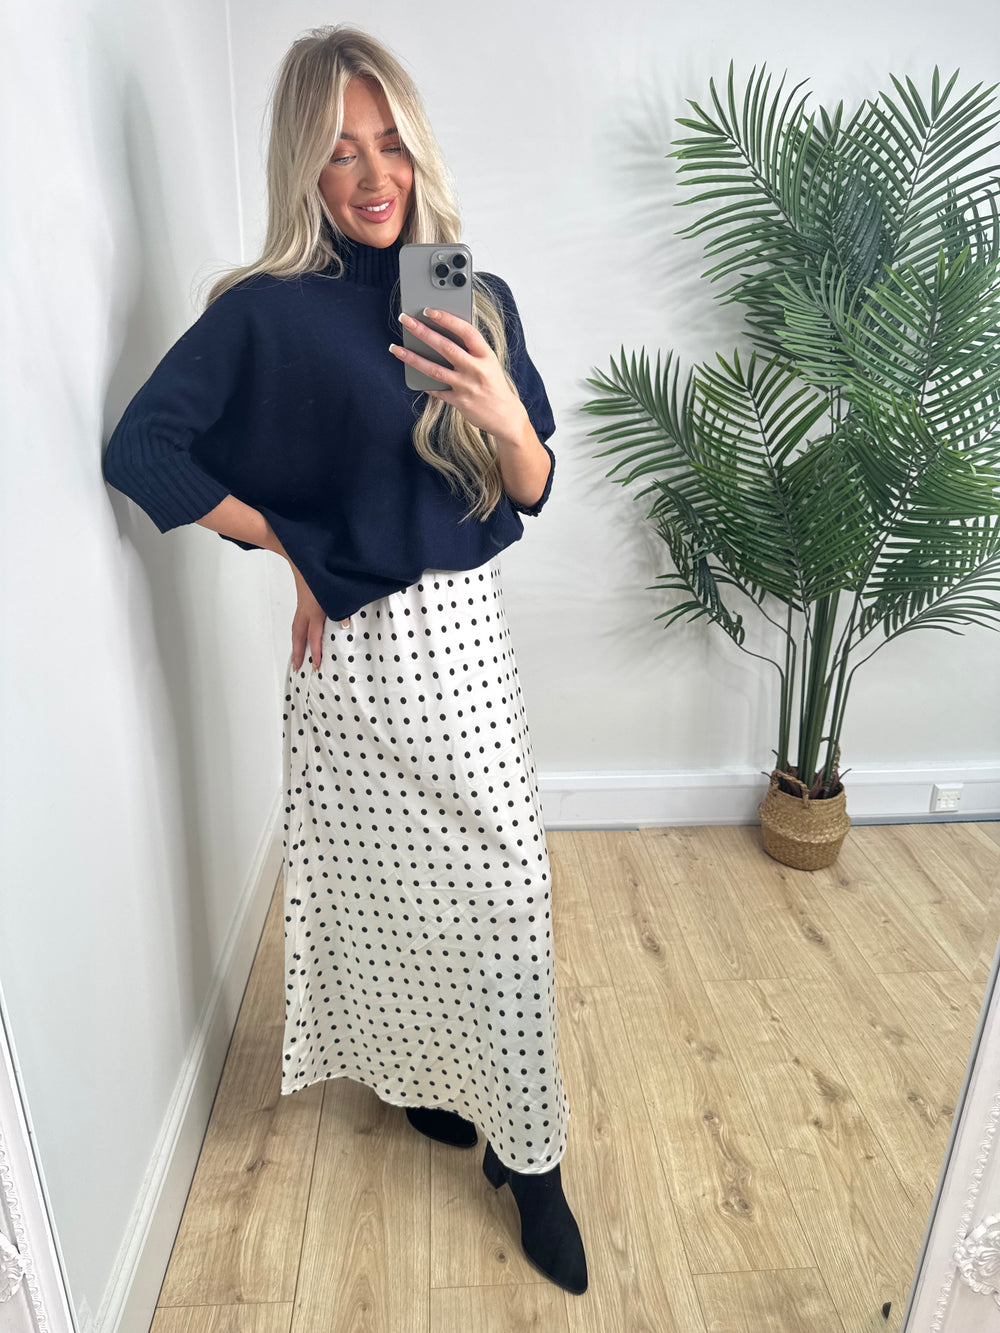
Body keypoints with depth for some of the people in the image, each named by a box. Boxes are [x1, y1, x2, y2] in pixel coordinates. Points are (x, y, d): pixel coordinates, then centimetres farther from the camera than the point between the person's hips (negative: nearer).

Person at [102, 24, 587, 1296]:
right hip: (354, 648, -3)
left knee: (502, 888, 5)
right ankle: (413, 1074, 42)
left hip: (467, 633, 3)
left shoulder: (477, 298, 5)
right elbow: (138, 448, -7)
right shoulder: (267, 311, -6)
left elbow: (530, 493, 3)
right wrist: (291, 548, -6)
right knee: (386, 883, 12)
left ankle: (525, 1152, 25)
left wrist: (504, 415, -19)